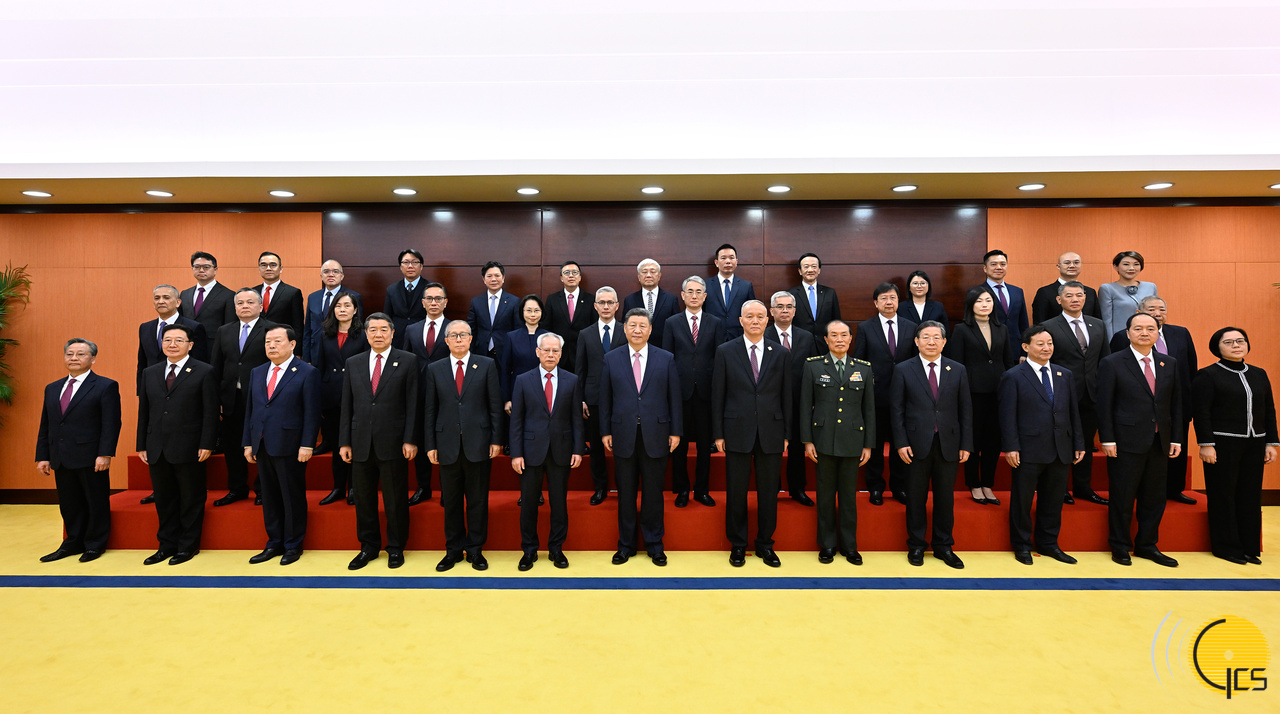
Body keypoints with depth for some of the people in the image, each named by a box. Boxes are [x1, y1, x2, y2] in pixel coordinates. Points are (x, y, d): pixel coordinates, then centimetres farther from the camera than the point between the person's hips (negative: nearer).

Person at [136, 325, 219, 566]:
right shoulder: (150, 373, 12)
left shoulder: (204, 372, -4)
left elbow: (210, 412, -8)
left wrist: (206, 445, -13)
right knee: (164, 499, 13)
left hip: (188, 449, -5)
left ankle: (188, 546, 17)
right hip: (157, 450, 5)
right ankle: (167, 545, 26)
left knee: (191, 499, 5)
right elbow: (144, 411, 13)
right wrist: (142, 445, 8)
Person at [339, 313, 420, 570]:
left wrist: (410, 440, -10)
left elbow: (412, 404, -5)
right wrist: (344, 442, 5)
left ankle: (396, 547, 22)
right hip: (361, 444, 4)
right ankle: (368, 547, 28)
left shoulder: (407, 361, -1)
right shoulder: (353, 363, 10)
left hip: (393, 443, -3)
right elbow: (347, 406, 10)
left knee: (395, 500, 6)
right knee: (364, 499, 12)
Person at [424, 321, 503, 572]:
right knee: (451, 501, 10)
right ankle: (453, 550, 25)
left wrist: (496, 439, -4)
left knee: (477, 500, 6)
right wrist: (430, 445, 3)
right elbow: (429, 410, 7)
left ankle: (475, 549, 21)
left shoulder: (487, 365, 2)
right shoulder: (435, 370, 8)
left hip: (478, 444, -1)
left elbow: (495, 405, 1)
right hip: (448, 445, 2)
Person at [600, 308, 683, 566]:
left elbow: (674, 398, 2)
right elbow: (605, 398, 5)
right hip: (623, 436, 1)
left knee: (653, 494, 9)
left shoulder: (666, 359, 3)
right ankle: (626, 545, 25)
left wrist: (675, 431, -1)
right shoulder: (611, 359, 4)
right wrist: (605, 431, 2)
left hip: (656, 436, 0)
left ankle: (654, 545, 24)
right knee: (625, 494, 10)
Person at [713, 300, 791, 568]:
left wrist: (786, 434, 3)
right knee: (736, 492, 7)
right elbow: (717, 395, 0)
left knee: (768, 491, 9)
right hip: (737, 432, -1)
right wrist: (718, 433, -2)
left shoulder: (781, 354, 5)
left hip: (771, 433, 1)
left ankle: (765, 544, 26)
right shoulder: (725, 351, 1)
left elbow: (786, 396, 6)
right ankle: (737, 545, 23)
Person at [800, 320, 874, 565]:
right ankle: (827, 544, 22)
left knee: (849, 495, 10)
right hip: (824, 441, -1)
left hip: (852, 441, 1)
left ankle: (849, 545, 24)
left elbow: (869, 409, 6)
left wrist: (868, 444, 4)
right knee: (825, 494, 8)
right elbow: (805, 406, -1)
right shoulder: (813, 366, 0)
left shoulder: (864, 368, 5)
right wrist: (807, 440, -5)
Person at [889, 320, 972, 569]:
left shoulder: (958, 370, 7)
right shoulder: (903, 370, 0)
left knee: (945, 497, 10)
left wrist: (966, 444, 1)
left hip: (948, 444, 2)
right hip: (917, 444, -2)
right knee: (916, 497, 7)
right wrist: (901, 443, -8)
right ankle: (916, 546, 21)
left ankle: (943, 546, 25)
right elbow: (896, 409, -2)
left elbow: (965, 409, 6)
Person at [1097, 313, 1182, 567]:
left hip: (1159, 443, 5)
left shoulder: (1169, 364, 10)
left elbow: (1176, 403, 11)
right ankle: (1120, 547, 17)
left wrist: (1176, 439, 6)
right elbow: (1104, 405, -8)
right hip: (1126, 442, -5)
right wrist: (1107, 440, -12)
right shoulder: (1112, 363, -5)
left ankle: (1147, 546, 27)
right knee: (1123, 498, 3)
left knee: (1154, 498, 12)